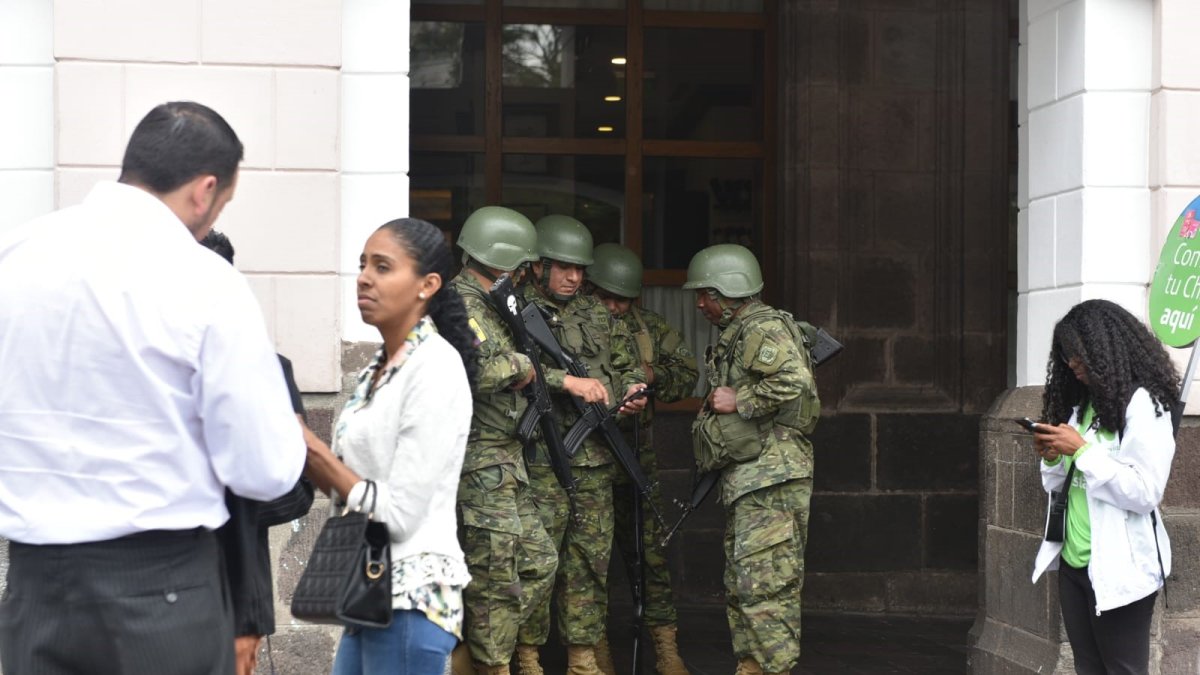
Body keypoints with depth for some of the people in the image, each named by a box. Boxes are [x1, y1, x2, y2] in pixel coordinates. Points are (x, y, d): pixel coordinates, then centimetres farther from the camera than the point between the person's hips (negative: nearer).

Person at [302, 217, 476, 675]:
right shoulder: (379, 367, 11)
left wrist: (311, 447, -13)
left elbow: (399, 514, -19)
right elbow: (351, 487, 12)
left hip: (411, 600, -8)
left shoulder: (435, 367, -15)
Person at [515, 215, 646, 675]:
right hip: (540, 460, -6)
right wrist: (569, 381, -25)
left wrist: (633, 390, 0)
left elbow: (628, 365, 23)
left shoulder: (597, 315, 17)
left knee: (590, 560, 10)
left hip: (595, 461, 6)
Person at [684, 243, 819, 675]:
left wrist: (737, 401, -17)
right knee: (740, 585, 13)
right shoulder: (734, 336, 21)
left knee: (764, 582, -11)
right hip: (747, 479, 11)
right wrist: (717, 404, 14)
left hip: (770, 477, -11)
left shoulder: (763, 328, -11)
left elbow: (794, 382, -26)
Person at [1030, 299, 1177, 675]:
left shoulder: (1141, 404, -11)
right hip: (1072, 563, 8)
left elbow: (1145, 493, -20)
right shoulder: (1080, 403, 13)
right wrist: (1052, 457, -3)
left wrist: (1082, 450, -18)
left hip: (1118, 569, -8)